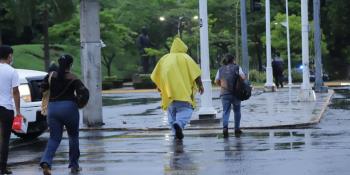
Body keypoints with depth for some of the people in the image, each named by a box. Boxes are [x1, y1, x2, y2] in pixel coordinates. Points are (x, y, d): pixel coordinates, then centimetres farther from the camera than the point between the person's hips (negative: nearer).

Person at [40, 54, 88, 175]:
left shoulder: (51, 76, 2)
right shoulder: (73, 79, -6)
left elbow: (42, 89, 7)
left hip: (52, 108, 3)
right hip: (69, 107, -3)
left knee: (54, 138, 6)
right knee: (73, 136, 17)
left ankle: (46, 162, -19)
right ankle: (74, 165, 22)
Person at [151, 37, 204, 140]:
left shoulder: (164, 58, 14)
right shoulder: (185, 57, 4)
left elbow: (155, 76, 17)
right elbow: (195, 72, -7)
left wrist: (159, 86, 31)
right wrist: (200, 85, -1)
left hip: (169, 90, 4)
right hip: (183, 91, -4)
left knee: (172, 112, 14)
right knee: (185, 110, -6)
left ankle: (177, 133, 10)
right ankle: (179, 124, -34)